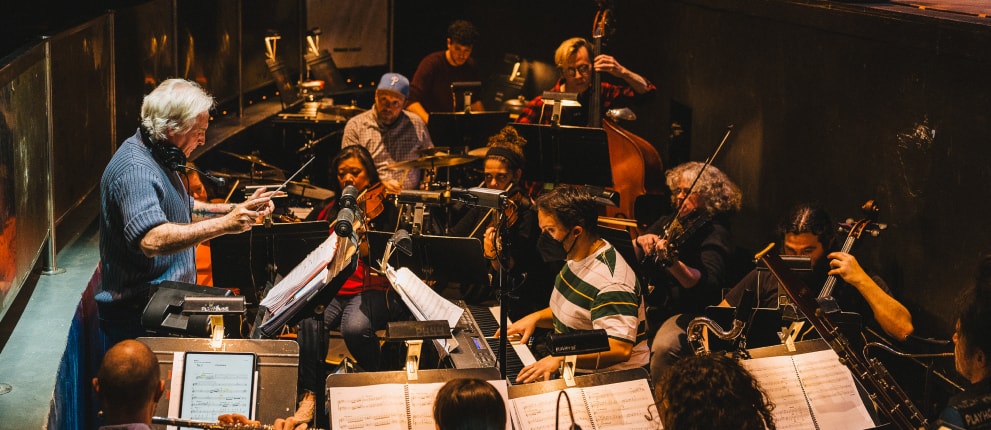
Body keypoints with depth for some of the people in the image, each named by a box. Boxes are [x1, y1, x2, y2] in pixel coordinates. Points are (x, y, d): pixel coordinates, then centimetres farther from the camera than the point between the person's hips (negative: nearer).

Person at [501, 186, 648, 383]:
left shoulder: (612, 282, -23)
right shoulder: (576, 259, 8)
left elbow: (621, 349, -32)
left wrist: (560, 358, -40)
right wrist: (536, 317, 7)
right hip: (572, 371, 9)